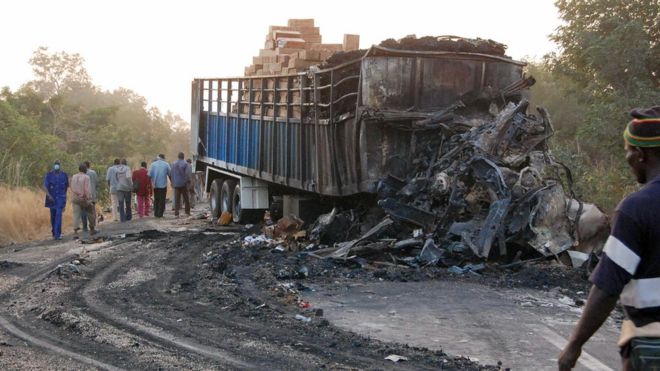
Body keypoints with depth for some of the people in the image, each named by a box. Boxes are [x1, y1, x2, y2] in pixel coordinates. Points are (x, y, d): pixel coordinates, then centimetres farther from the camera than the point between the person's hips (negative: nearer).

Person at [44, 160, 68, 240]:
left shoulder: (64, 175, 2)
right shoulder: (49, 175, -1)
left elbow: (66, 186, 13)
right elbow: (45, 186, -5)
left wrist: (64, 196, 16)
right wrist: (49, 195, -18)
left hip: (61, 197, -1)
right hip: (52, 198, 1)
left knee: (59, 215, -15)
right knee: (53, 215, 9)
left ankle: (57, 234, -20)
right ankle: (54, 232, 24)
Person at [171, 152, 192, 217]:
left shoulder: (174, 164, 7)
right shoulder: (185, 164, -7)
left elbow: (172, 174, 11)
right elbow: (188, 173, -15)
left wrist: (172, 182, 18)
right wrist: (188, 181, -9)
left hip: (176, 184, 3)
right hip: (184, 184, -3)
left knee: (177, 199, 2)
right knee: (186, 198, 7)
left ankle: (176, 213, -4)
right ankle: (187, 212, 12)